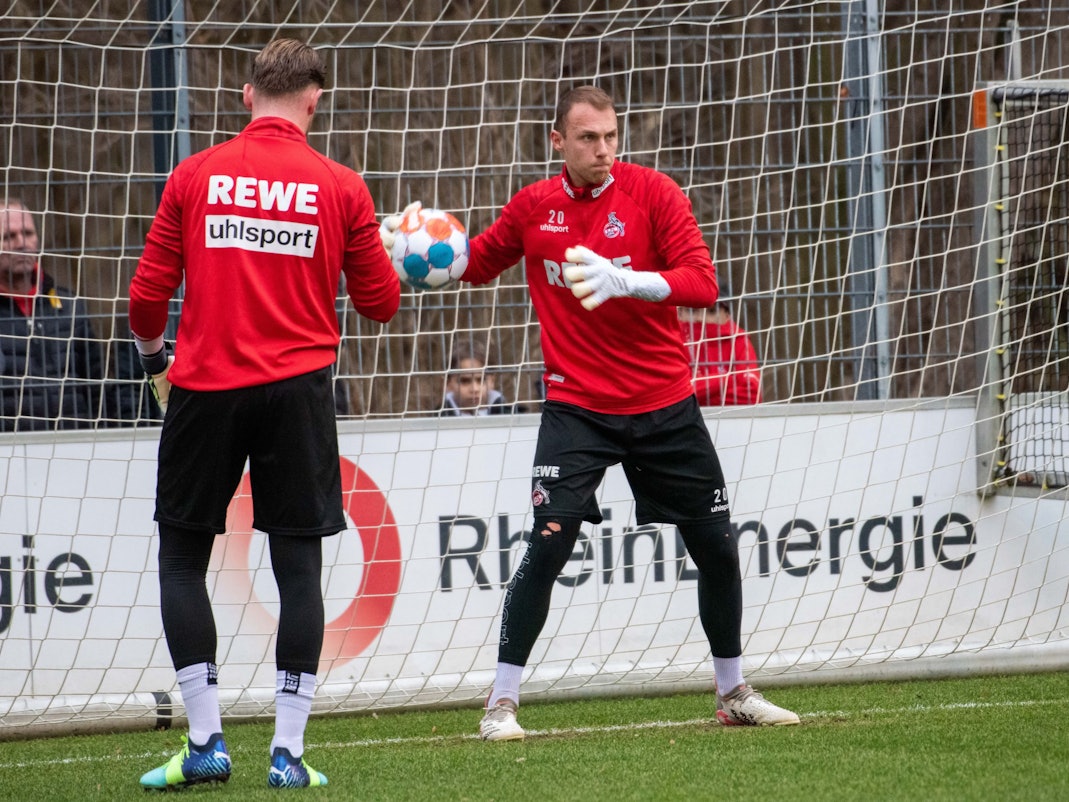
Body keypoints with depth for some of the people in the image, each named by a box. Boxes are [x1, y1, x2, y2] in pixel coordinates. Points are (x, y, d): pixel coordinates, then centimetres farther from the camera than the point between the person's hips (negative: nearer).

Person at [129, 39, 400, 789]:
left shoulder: (194, 176, 1)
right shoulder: (341, 188, 0)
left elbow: (148, 293, 3)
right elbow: (381, 301, 7)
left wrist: (153, 352, 24)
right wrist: (399, 262, 29)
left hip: (206, 388, 0)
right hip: (297, 390, 0)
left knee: (183, 557, 11)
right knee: (298, 565, 5)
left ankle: (205, 741, 5)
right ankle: (288, 751, 2)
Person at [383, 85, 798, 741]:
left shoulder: (653, 193, -7)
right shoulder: (533, 207, 0)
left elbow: (702, 284, -15)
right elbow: (478, 263, 18)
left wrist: (624, 280, -29)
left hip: (664, 405, 1)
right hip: (577, 409, -1)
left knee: (717, 548, 6)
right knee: (549, 544, -16)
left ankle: (734, 694, 26)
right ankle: (502, 704, -6)